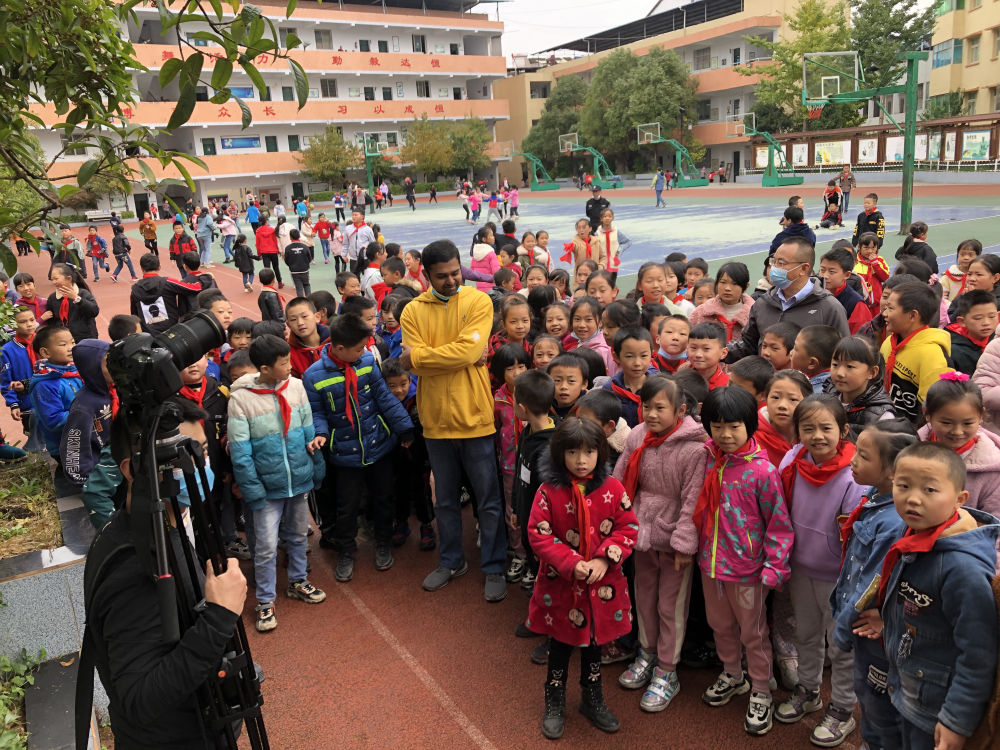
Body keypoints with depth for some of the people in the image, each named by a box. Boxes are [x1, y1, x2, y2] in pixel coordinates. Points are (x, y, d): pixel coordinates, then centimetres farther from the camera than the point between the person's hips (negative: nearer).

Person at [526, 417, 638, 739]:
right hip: (561, 586, -2)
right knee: (560, 646, 14)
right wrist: (572, 564, -22)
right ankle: (554, 705, 34)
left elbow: (628, 528, -4)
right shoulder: (549, 491, -14)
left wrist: (604, 559, -17)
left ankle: (593, 700, 42)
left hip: (602, 587, 2)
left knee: (594, 644, 20)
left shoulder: (612, 488, -7)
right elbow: (538, 534, -14)